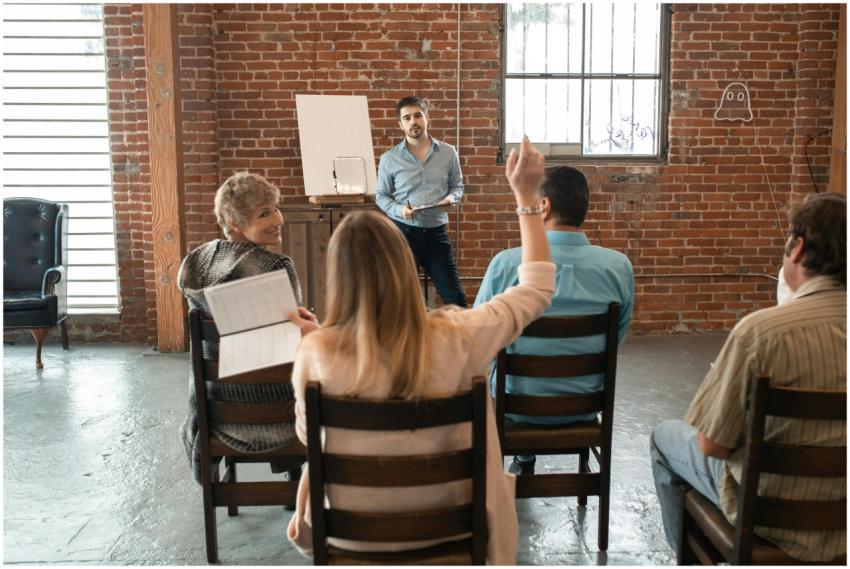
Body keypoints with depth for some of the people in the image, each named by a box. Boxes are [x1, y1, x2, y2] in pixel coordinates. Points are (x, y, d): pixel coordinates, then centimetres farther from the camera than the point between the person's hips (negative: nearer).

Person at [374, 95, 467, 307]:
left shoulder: (448, 153, 3)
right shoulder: (389, 158, -1)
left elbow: (457, 185, 14)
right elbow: (381, 195, 6)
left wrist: (451, 197, -9)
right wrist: (399, 209, -14)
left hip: (436, 232, 1)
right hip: (403, 232, -1)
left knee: (454, 295, 4)